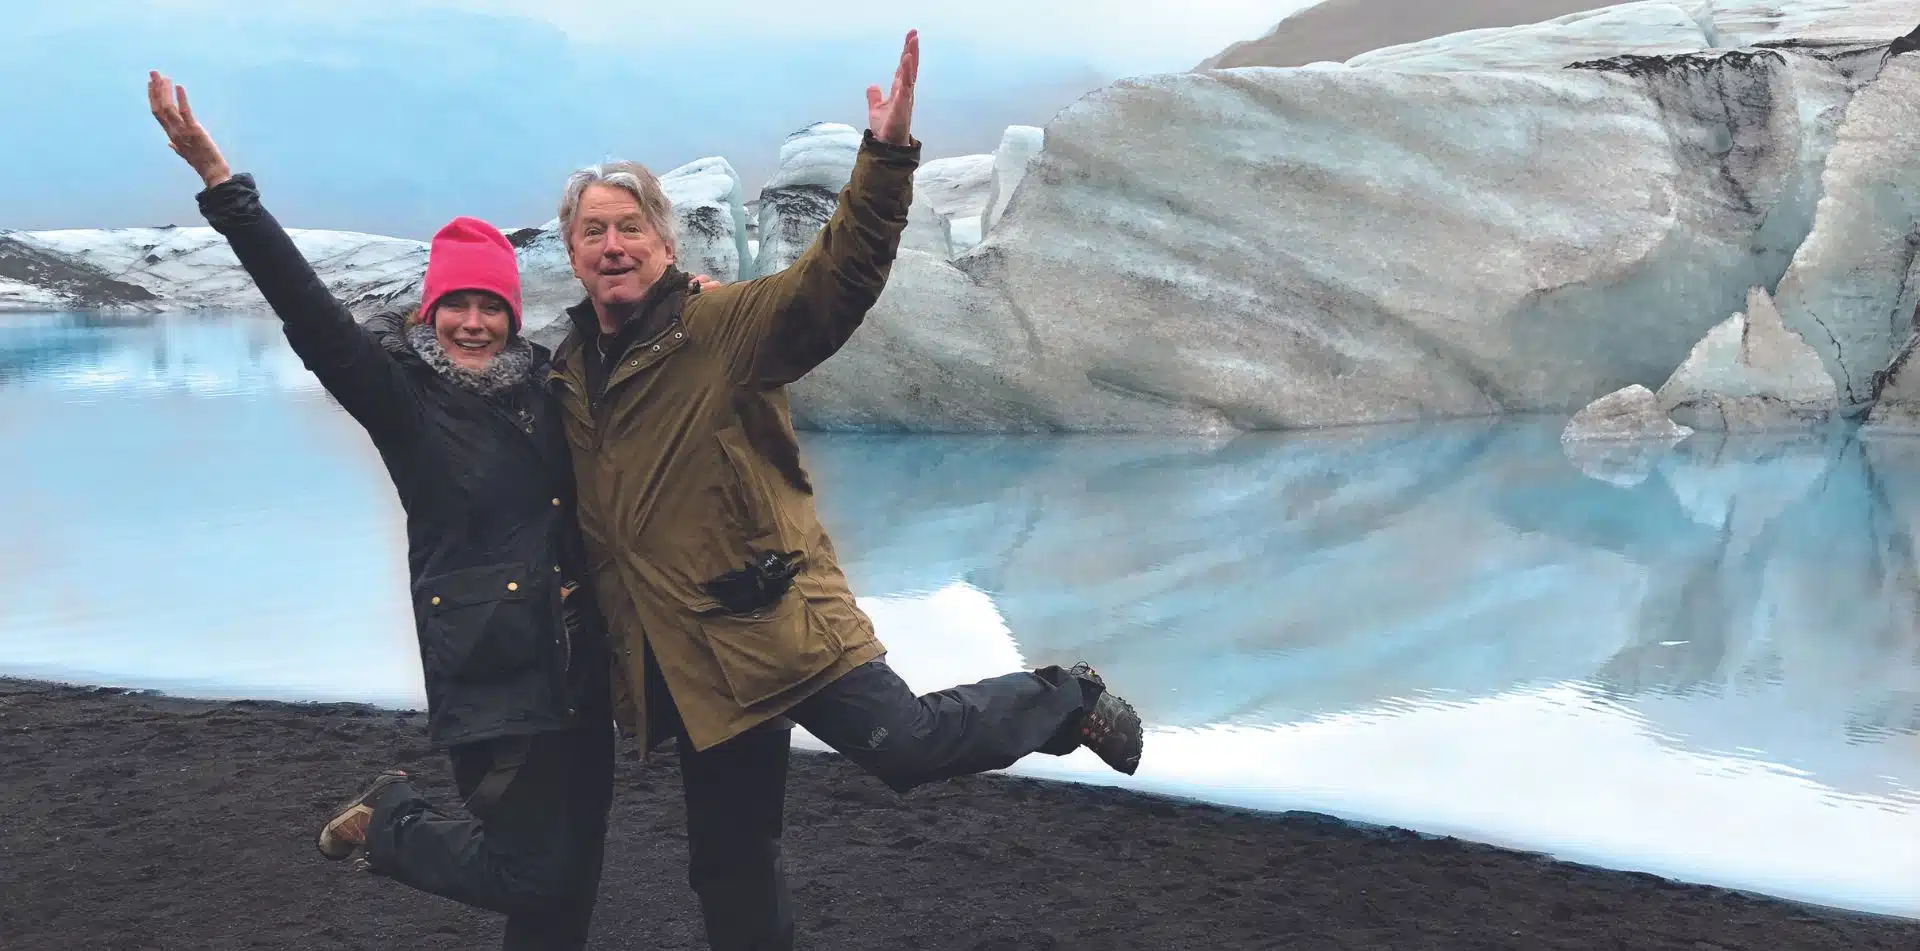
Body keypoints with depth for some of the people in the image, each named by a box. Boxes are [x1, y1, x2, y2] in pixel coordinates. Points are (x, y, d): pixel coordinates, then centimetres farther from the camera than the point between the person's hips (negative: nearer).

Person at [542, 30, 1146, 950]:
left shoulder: (725, 325, -7)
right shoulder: (568, 369, 12)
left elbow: (837, 279, -23)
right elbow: (571, 512, 27)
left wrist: (886, 156, -34)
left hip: (771, 618, -6)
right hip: (683, 656, 6)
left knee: (906, 743, -19)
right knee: (728, 863, 13)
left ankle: (1062, 699, 11)